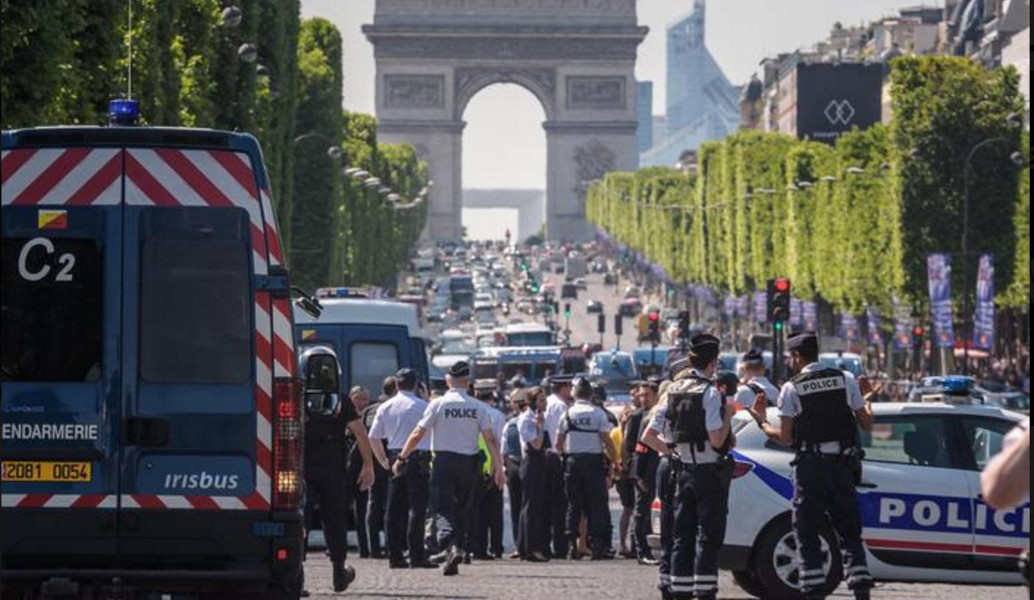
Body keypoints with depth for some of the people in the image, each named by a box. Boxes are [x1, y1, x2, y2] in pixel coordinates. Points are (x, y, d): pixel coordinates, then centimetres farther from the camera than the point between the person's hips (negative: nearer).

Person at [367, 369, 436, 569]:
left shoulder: (385, 407, 8)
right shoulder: (423, 406, -5)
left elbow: (374, 438, 10)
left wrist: (384, 461, 17)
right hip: (419, 458, -4)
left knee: (394, 509, 8)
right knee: (416, 508, -4)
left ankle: (395, 556, 8)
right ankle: (416, 556, -9)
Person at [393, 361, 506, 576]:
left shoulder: (438, 404, -4)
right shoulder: (478, 407, 2)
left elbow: (418, 434, -6)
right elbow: (491, 439, -1)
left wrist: (401, 459, 2)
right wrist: (499, 468, 2)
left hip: (443, 462, -3)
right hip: (468, 462, 3)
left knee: (443, 509, -6)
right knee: (459, 509, 15)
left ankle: (451, 546, -30)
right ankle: (455, 549, 15)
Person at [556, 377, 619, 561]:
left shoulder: (568, 414, 3)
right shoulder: (598, 413, -4)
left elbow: (558, 444, 5)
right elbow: (607, 441, -7)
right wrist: (615, 463, 1)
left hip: (572, 461, 2)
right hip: (594, 460, -2)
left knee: (573, 505, 6)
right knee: (597, 505, 1)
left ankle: (572, 546, 1)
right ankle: (597, 546, -4)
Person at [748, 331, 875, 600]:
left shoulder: (792, 388, -4)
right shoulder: (845, 380, 4)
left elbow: (785, 438, -6)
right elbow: (866, 424, 6)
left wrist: (761, 422, 11)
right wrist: (867, 400, 26)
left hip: (810, 468, -3)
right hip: (843, 465, 3)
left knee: (807, 537, 3)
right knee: (850, 534, 10)